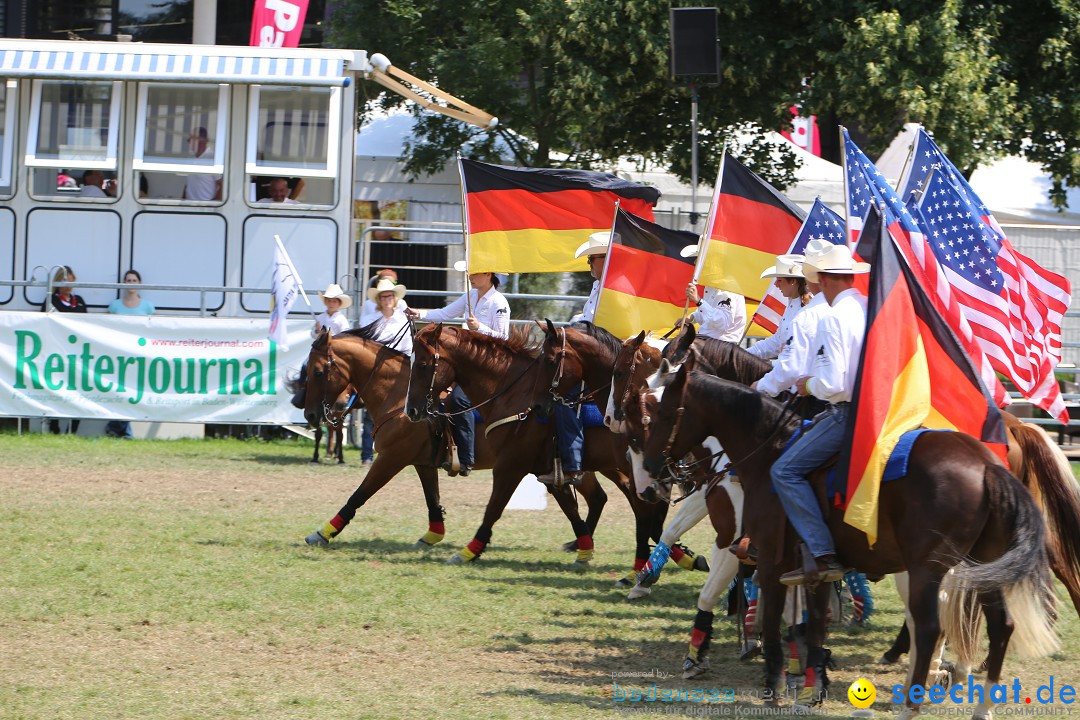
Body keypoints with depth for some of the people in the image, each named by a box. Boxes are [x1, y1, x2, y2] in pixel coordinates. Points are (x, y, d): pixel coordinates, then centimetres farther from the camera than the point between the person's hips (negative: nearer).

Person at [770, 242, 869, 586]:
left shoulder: (833, 319, -15)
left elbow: (831, 384, -22)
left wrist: (808, 385, 1)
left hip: (849, 412, -9)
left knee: (785, 471, -6)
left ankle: (824, 557, -16)